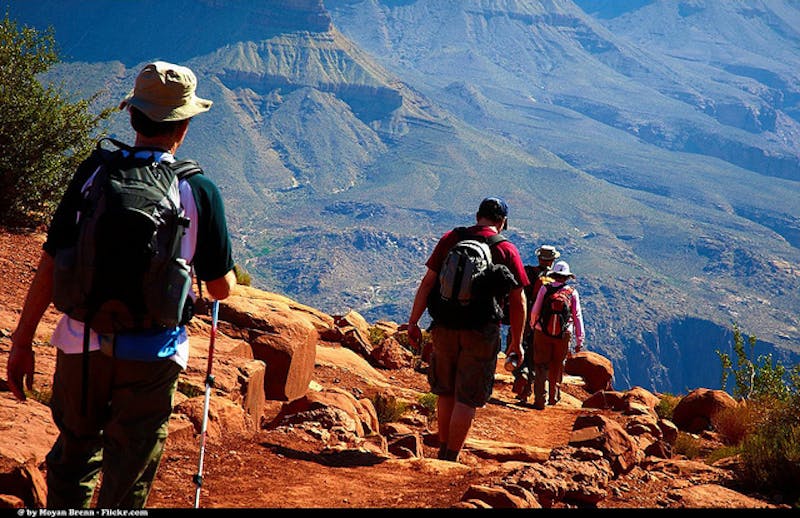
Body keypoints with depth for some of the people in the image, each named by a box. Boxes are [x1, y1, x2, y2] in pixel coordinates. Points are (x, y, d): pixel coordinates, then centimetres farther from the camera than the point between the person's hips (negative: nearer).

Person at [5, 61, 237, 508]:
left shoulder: (94, 173, -3)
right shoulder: (199, 190, -7)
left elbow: (50, 265, -3)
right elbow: (222, 288, -1)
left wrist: (22, 341, 5)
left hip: (82, 345, 2)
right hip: (152, 355, -2)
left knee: (73, 458, 23)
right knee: (127, 486, 12)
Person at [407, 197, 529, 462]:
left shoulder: (450, 239, 4)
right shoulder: (507, 250, -1)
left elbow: (427, 282, 0)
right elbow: (518, 301, -1)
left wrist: (413, 321, 5)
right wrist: (516, 342, 8)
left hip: (445, 328, 3)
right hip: (482, 333, -3)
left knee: (446, 392, 19)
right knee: (467, 400, 4)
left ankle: (443, 449, 28)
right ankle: (450, 459, 4)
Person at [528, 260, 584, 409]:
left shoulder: (544, 289, -6)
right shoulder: (572, 292, -3)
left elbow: (535, 311, -2)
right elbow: (578, 317, -1)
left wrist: (532, 324, 20)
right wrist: (579, 340, 5)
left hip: (543, 333, -1)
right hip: (563, 335, 1)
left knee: (541, 366, 5)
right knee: (557, 367, 18)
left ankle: (539, 400, -1)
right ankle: (553, 397, 31)